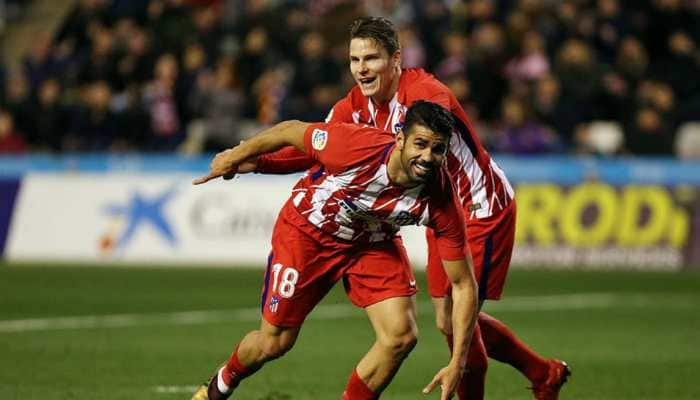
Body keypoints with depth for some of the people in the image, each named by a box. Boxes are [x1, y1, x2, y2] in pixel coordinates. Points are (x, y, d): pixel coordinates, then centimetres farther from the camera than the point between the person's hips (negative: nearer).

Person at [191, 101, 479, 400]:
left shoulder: (442, 202, -31)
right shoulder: (356, 146, -37)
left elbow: (464, 285, -21)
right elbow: (291, 131, -17)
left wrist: (457, 363, -28)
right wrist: (236, 156, 0)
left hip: (373, 243, 2)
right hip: (307, 230, -2)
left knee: (401, 335, -18)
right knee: (274, 343, 6)